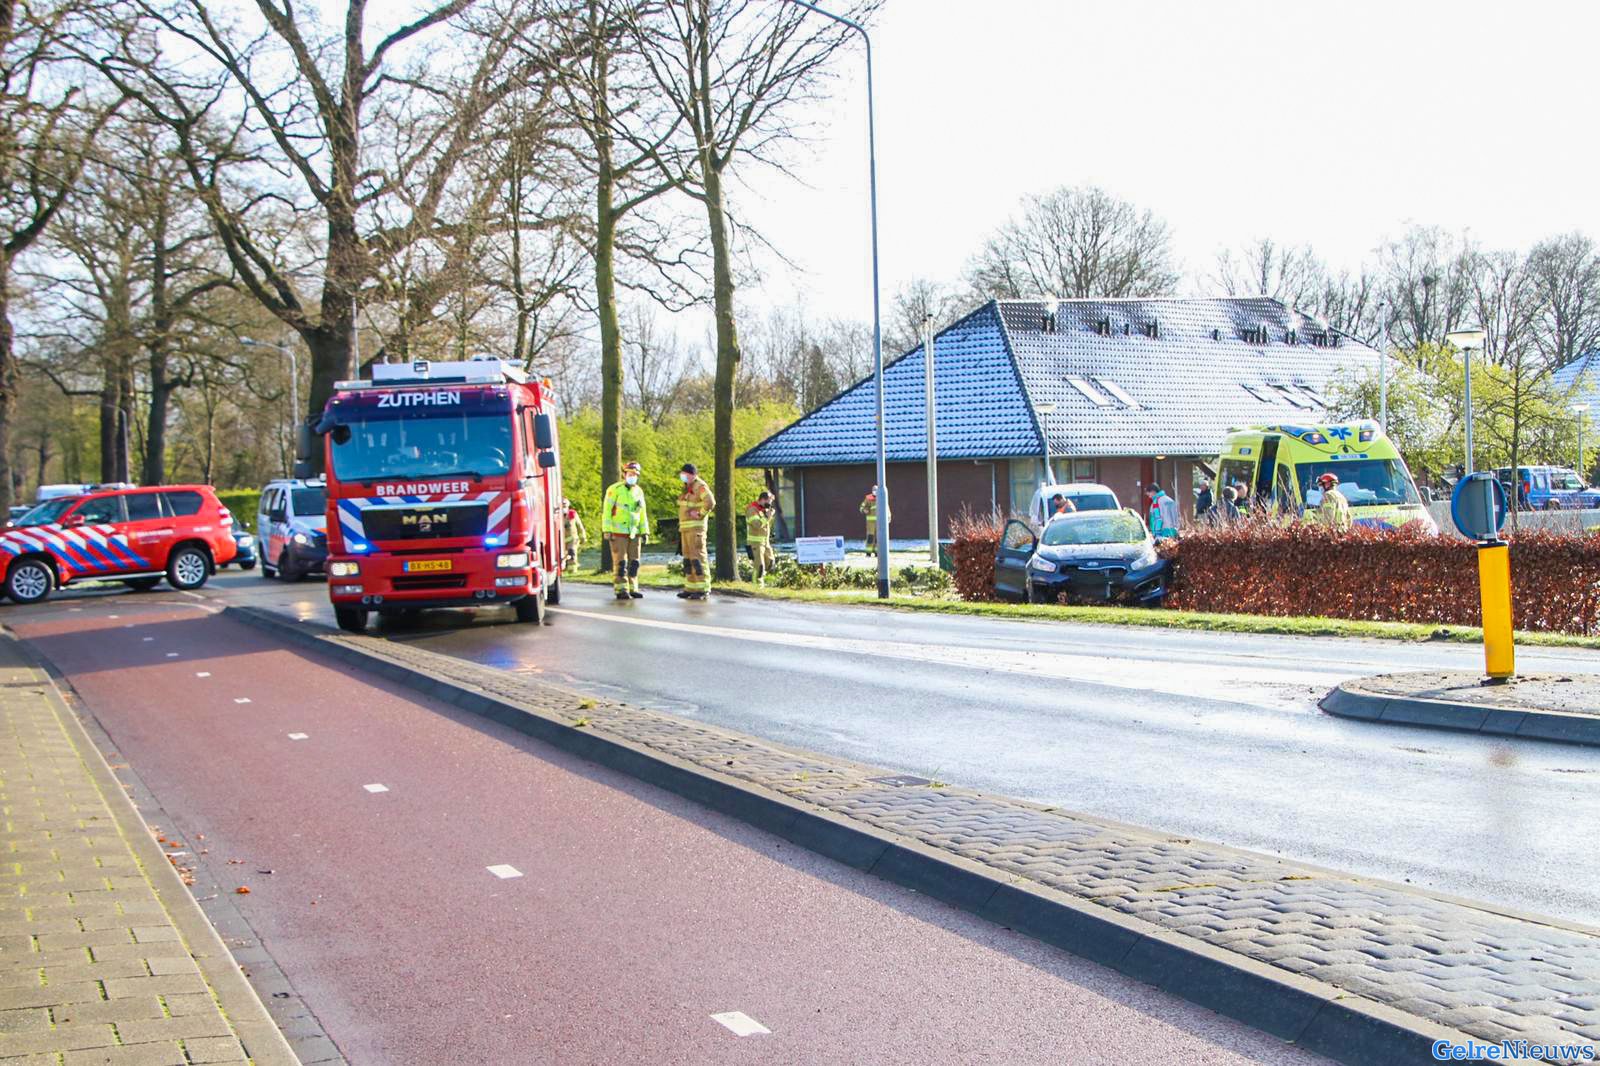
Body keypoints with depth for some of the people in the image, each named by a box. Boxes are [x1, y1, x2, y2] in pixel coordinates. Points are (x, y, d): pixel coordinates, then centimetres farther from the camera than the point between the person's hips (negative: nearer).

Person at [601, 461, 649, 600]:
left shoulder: (639, 491, 11)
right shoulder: (614, 490, -6)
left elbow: (642, 514, 16)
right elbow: (606, 510, -8)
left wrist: (645, 532, 11)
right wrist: (607, 530, -14)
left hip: (634, 533, 5)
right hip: (618, 533, -5)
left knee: (633, 562, 5)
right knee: (620, 562, -6)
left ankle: (632, 589, 11)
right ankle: (621, 590, -5)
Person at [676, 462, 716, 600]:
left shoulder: (700, 486, -12)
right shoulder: (687, 488, 17)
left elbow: (710, 502, -28)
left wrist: (700, 515, -19)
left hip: (696, 527, -10)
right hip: (685, 528, 10)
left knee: (697, 557, -10)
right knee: (688, 558, 10)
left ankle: (702, 590, -9)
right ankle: (691, 589, 14)